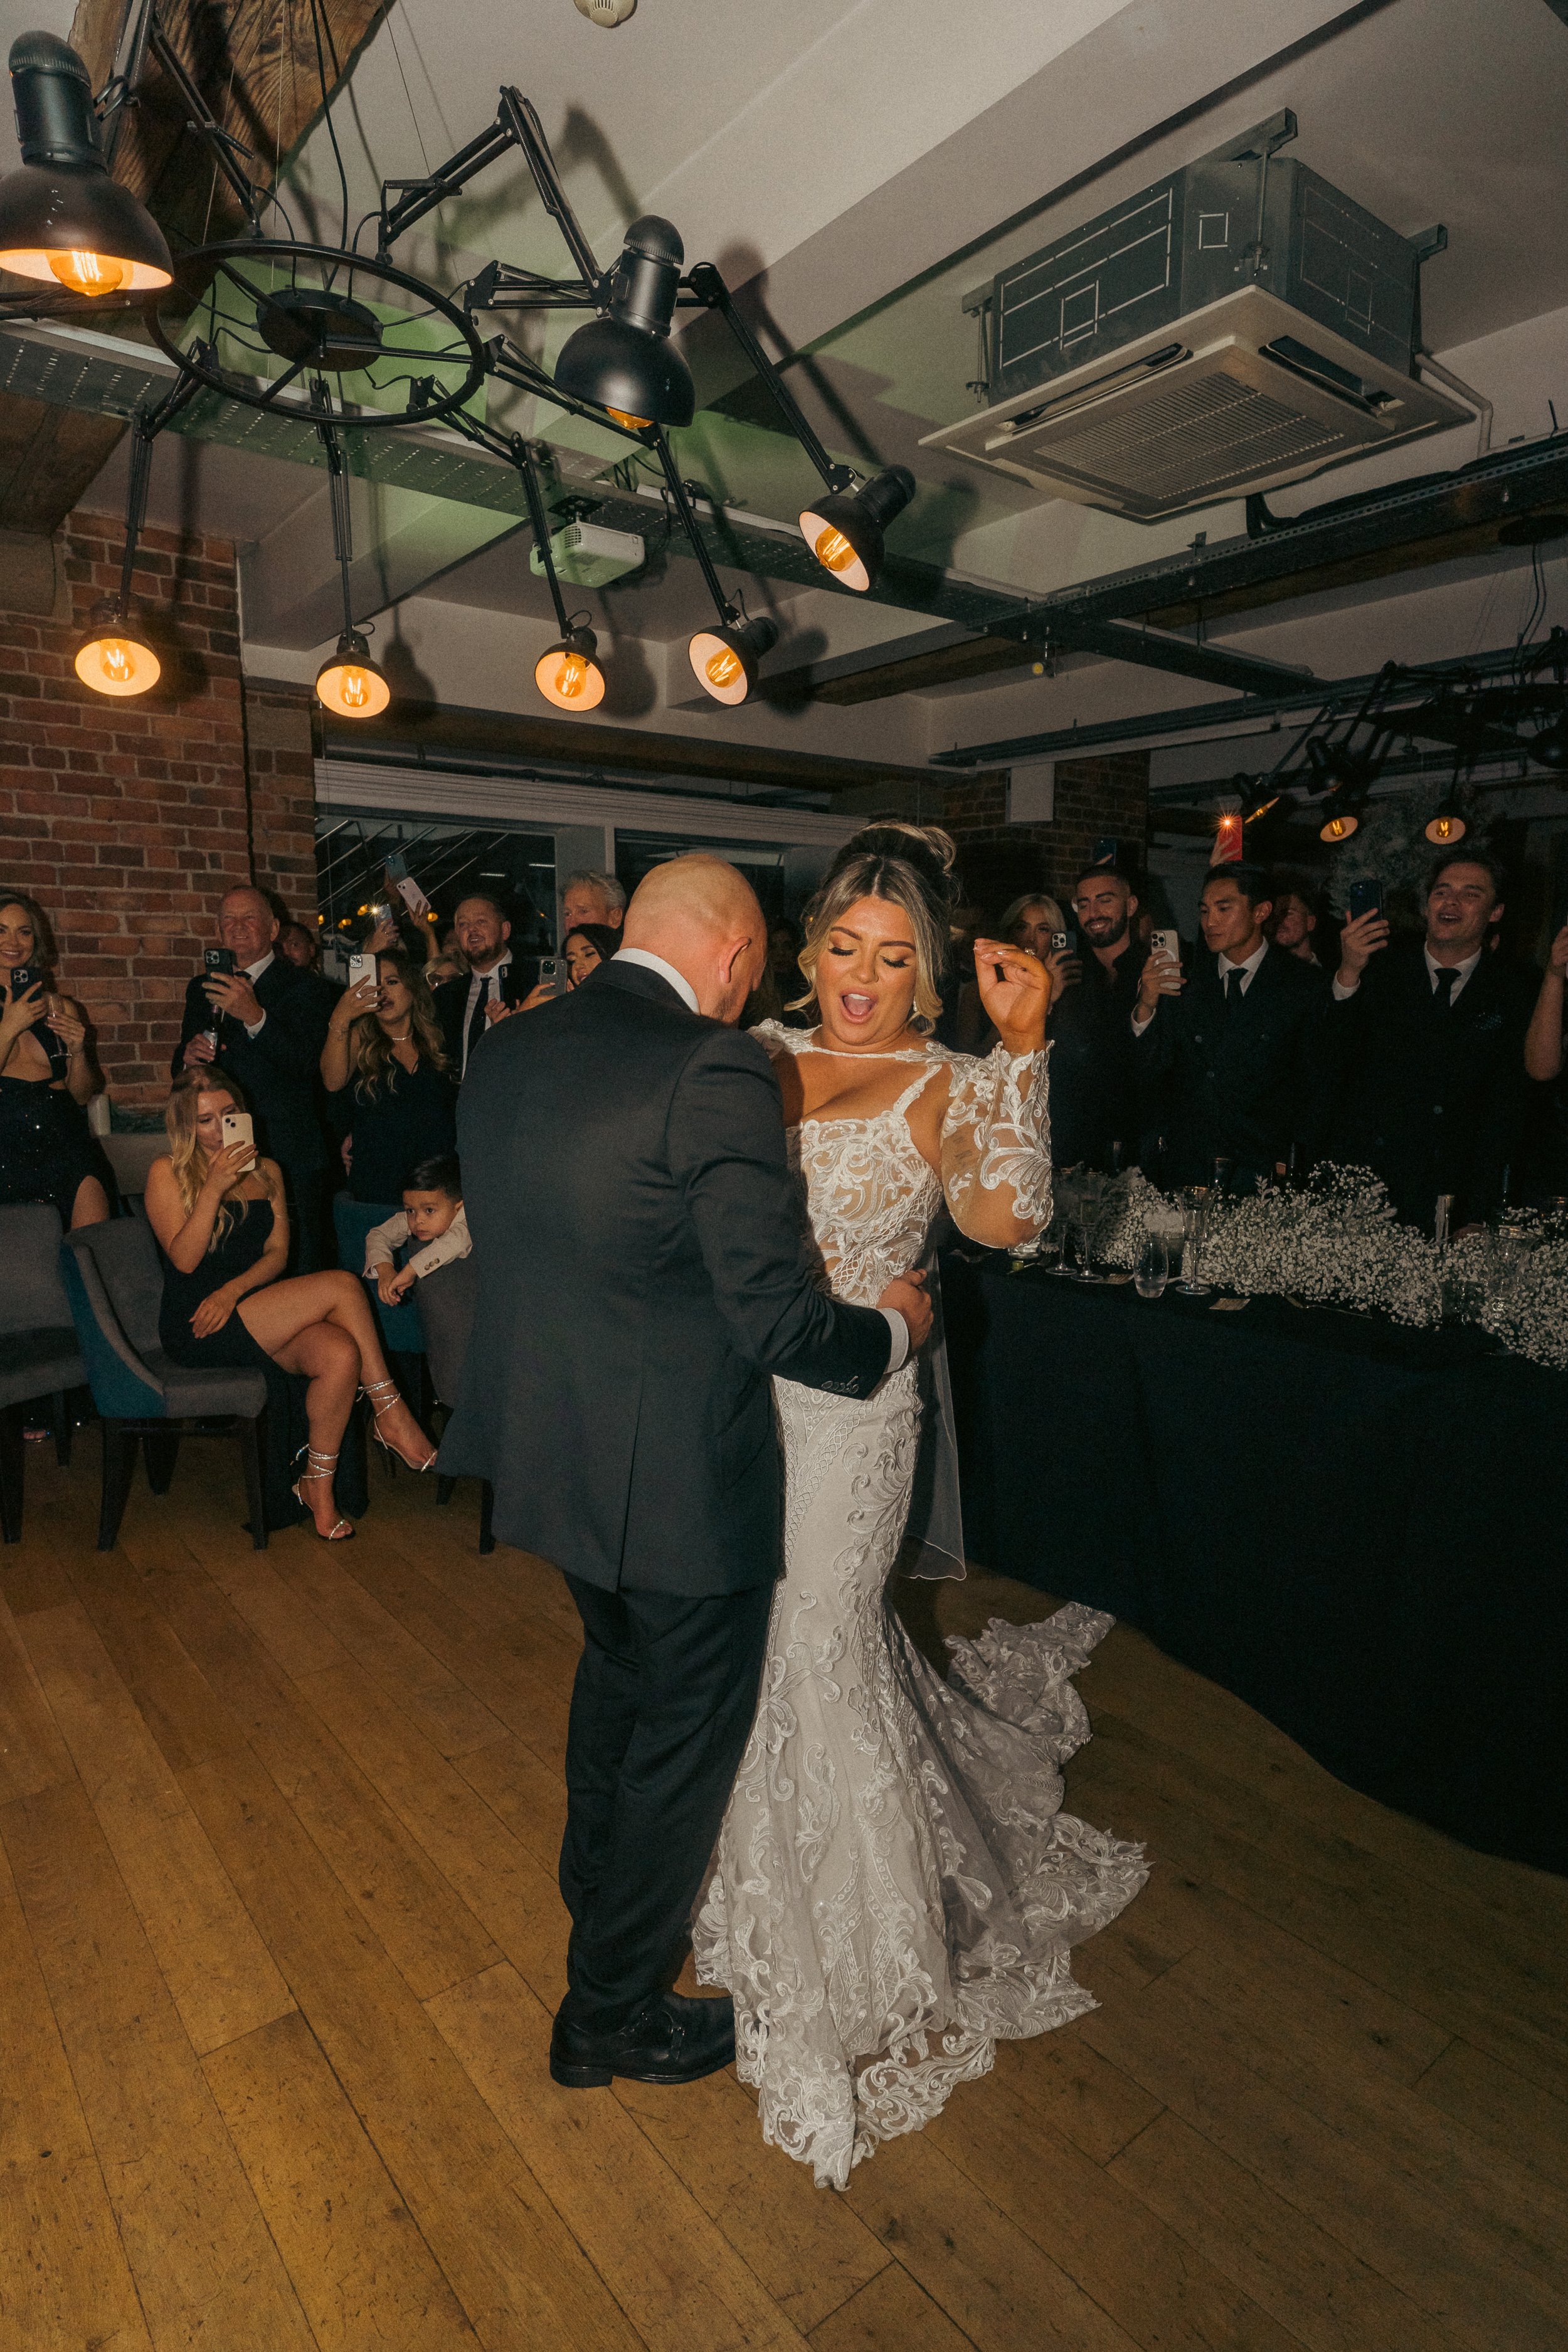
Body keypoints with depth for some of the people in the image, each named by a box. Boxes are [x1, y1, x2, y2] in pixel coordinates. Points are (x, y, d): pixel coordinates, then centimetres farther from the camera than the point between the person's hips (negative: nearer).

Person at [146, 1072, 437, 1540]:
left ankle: (317, 1485, -13)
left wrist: (233, 1289, -10)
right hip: (198, 1329, -5)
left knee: (341, 1353, -28)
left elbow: (277, 1253, 9)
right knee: (342, 1286, -23)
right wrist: (214, 1187, -18)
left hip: (256, 1313, 5)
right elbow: (184, 1259, -9)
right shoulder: (168, 1173, 2)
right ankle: (391, 1413, -11)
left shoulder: (267, 1171, 16)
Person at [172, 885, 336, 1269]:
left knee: (297, 1275, -6)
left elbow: (307, 1063, -15)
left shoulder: (306, 988, 0)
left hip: (289, 1158, -4)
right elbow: (180, 1070, 20)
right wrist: (188, 1058, -3)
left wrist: (255, 1017, -28)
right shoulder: (202, 989, 18)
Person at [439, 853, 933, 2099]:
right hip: (683, 1479, -8)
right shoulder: (718, 1071, -24)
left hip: (552, 1450, 8)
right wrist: (892, 1326, -5)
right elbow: (776, 1320, -24)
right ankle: (612, 2015, 39)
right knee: (688, 1737, 16)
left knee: (618, 1668, 32)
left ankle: (597, 1886, 58)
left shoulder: (506, 1051, 0)